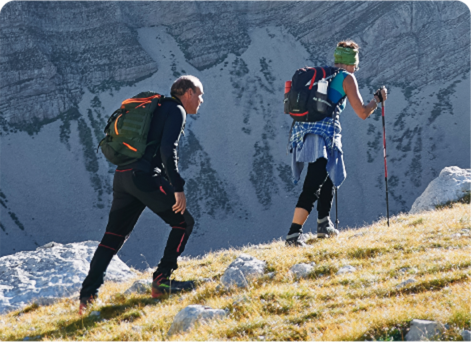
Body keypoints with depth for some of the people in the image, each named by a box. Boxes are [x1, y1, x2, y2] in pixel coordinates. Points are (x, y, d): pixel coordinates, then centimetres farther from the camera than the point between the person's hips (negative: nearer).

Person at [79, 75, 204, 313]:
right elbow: (167, 150, -14)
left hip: (122, 177, 9)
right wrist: (178, 188, -17)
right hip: (145, 176, -9)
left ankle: (88, 295, 3)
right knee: (184, 222, 5)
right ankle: (162, 280, -1)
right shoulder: (176, 111, 0)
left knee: (113, 237, 11)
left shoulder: (158, 109, 28)